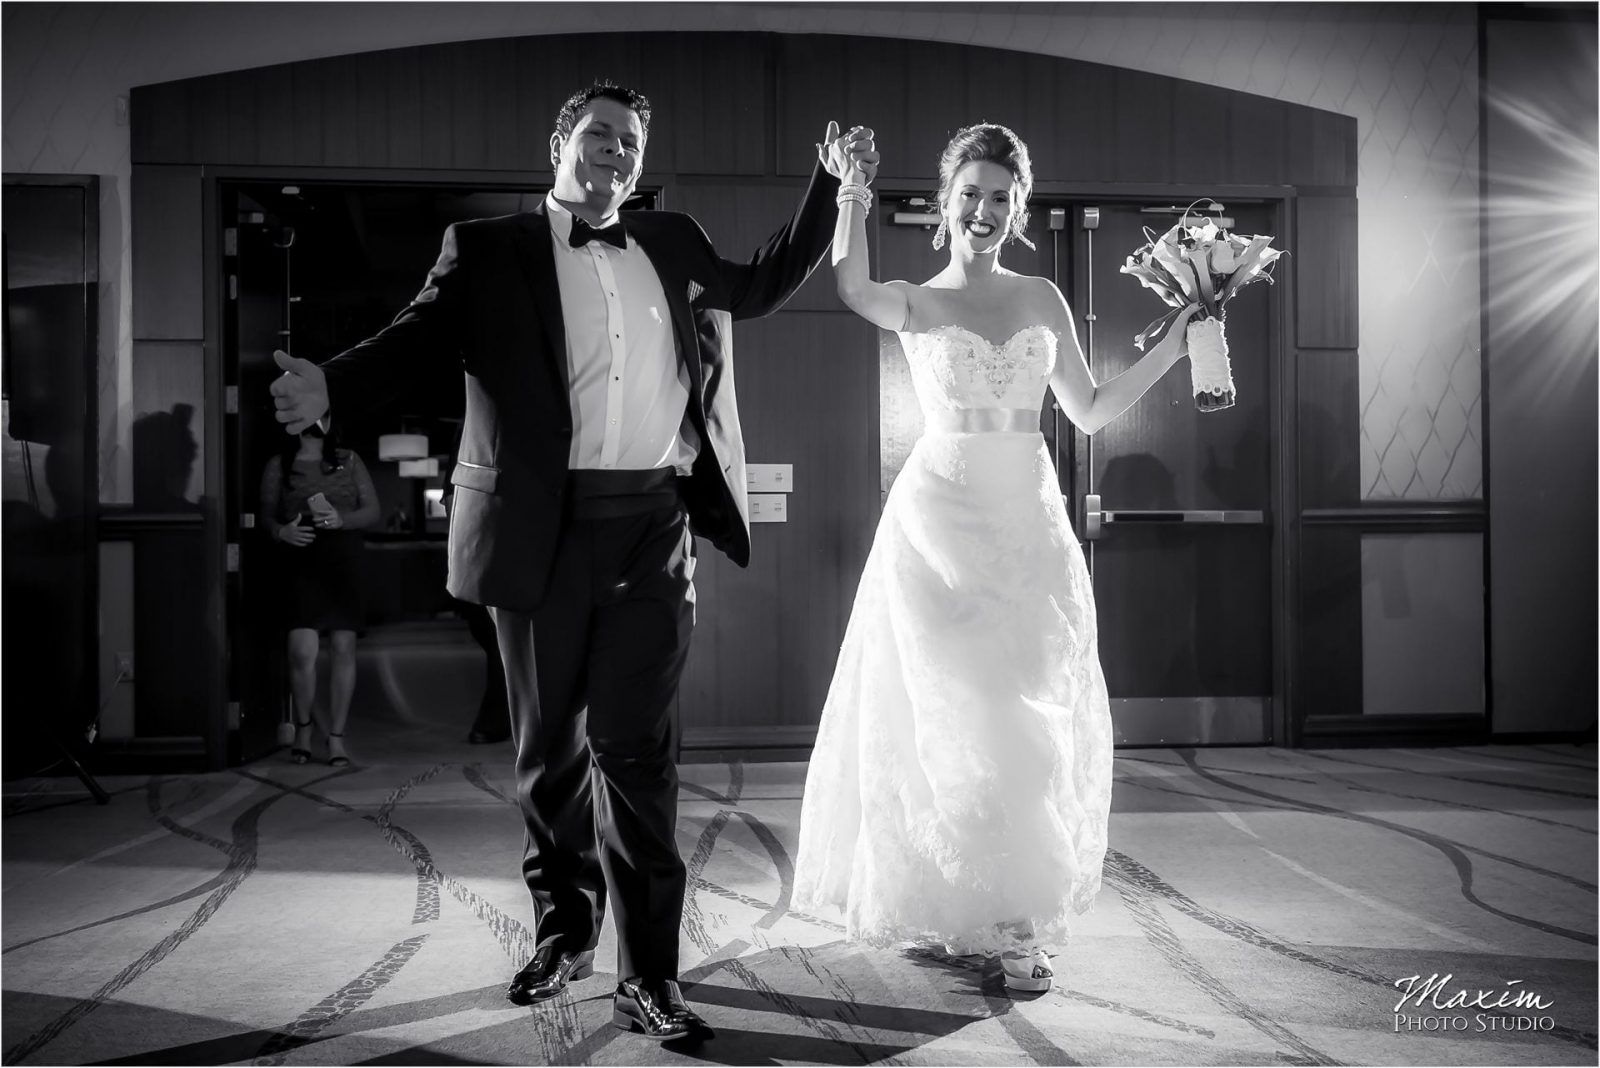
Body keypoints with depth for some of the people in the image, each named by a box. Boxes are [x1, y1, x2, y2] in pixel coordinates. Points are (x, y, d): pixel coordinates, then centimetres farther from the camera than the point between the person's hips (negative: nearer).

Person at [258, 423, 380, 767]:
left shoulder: (349, 461, 10)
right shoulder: (278, 466, 8)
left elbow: (372, 510, 7)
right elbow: (266, 515, 7)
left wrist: (342, 519, -12)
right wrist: (281, 531, -15)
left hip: (344, 562, 2)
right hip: (300, 564, -1)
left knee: (343, 648, -3)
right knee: (302, 651, -12)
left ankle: (336, 736, 7)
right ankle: (303, 728, 12)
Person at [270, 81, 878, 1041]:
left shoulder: (674, 244, 17)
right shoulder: (488, 250, 6)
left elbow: (763, 285, 30)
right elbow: (421, 338, -6)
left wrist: (831, 184, 23)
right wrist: (332, 387, -25)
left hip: (653, 530, 1)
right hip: (543, 530, -1)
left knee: (635, 749, -2)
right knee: (552, 747, 11)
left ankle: (649, 976, 3)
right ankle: (565, 931, 30)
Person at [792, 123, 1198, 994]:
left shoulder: (1042, 300, 11)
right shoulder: (916, 304, 1)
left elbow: (1090, 410, 14)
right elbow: (850, 286, -22)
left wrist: (1173, 346, 8)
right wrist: (852, 192, -25)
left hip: (1029, 525, 4)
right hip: (941, 520, -3)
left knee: (1041, 718, 4)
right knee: (964, 716, -4)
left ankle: (1018, 903, 18)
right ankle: (999, 918, 11)